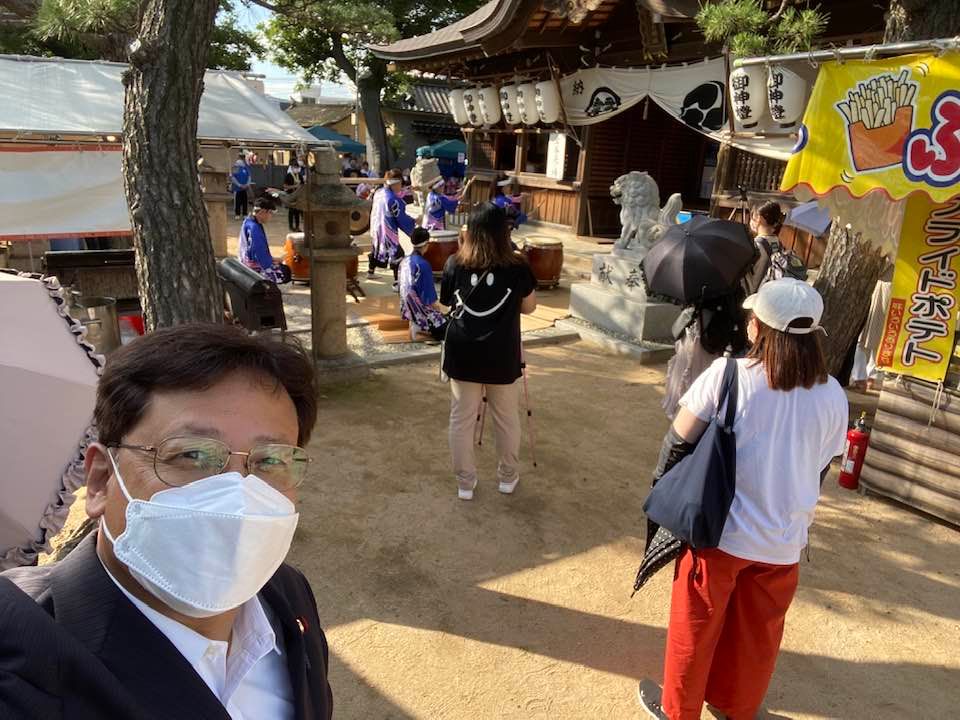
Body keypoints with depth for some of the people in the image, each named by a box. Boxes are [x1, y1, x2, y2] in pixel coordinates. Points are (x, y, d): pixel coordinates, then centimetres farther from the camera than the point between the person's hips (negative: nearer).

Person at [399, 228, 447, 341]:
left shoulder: (404, 261, 2)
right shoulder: (423, 264, -23)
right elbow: (428, 289, -16)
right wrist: (435, 304, 3)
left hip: (407, 308, 9)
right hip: (420, 308, -9)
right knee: (444, 329, -2)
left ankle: (415, 323, 7)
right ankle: (418, 327, -8)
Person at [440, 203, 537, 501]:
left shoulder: (455, 264, -5)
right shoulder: (518, 267, -9)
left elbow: (446, 302, 8)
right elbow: (529, 307, 3)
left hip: (462, 352, 1)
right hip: (502, 355, -1)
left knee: (462, 418, 12)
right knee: (507, 418, 17)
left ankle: (465, 482, 22)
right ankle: (508, 476, 33)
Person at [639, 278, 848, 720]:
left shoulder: (728, 374, -18)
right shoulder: (832, 396, -5)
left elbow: (679, 441, -12)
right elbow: (820, 471, 5)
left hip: (719, 530, -3)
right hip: (783, 540, 4)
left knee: (695, 627, 17)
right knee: (757, 634, 23)